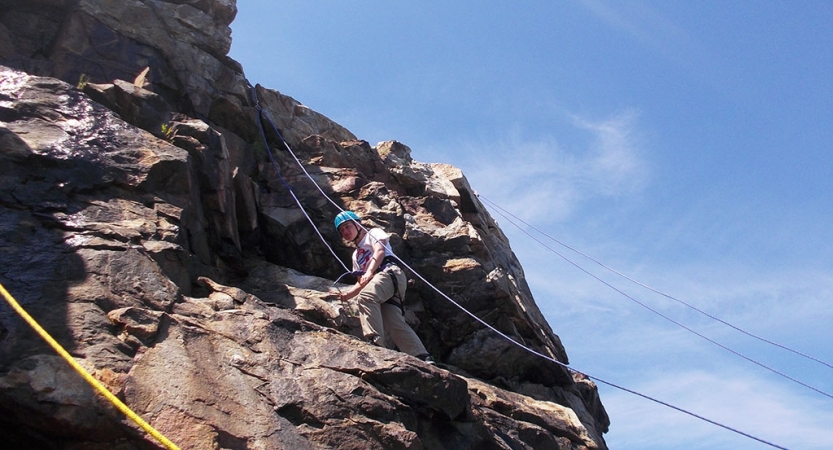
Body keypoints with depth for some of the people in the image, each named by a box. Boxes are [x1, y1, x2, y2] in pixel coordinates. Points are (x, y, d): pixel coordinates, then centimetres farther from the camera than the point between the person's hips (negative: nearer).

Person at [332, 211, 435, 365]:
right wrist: (347, 294, 12)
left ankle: (375, 341, -48)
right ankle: (423, 358, -29)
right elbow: (362, 284, 32)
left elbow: (380, 250, -1)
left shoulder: (373, 233, 21)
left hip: (390, 273, -7)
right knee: (395, 323, -17)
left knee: (366, 295, -36)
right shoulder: (356, 255, 39)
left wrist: (369, 272, -18)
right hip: (381, 294, 7)